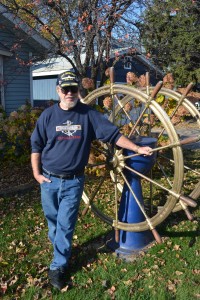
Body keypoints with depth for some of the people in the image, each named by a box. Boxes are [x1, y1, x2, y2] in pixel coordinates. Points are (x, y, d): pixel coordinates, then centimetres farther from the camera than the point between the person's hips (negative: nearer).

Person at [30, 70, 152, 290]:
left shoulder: (88, 114, -3)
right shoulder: (48, 115, -1)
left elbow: (113, 134, -4)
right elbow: (36, 145, 5)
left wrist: (137, 149, -8)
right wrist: (36, 173, 0)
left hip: (74, 181, -1)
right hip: (49, 179, 2)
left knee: (65, 224, 2)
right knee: (52, 219, 17)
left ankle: (58, 266, 18)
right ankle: (59, 247, 44)